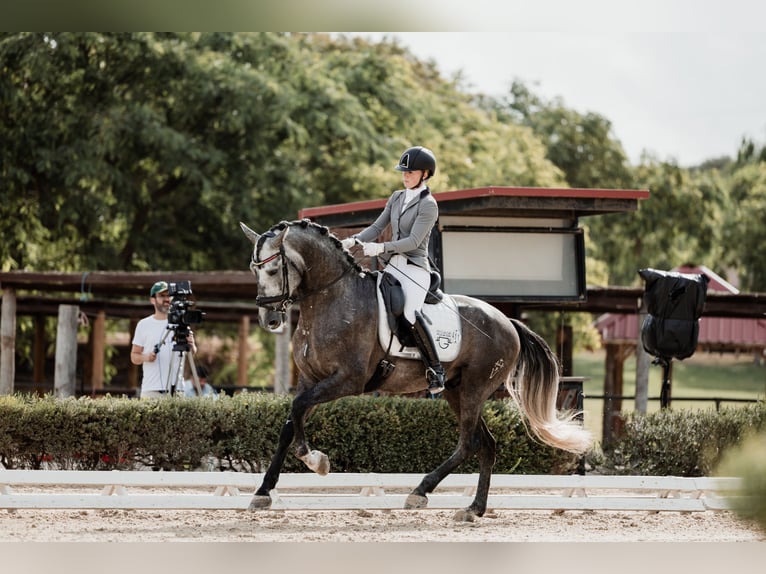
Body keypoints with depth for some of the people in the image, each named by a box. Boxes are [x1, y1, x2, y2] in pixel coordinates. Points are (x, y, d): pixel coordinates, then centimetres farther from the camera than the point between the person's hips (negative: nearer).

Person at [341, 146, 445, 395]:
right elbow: (377, 227, 13)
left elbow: (413, 241, -16)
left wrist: (381, 248, -27)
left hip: (415, 268, -8)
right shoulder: (397, 197, 14)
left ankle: (436, 369, -21)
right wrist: (354, 240, -4)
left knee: (411, 313, -27)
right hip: (392, 266, 8)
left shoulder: (428, 205, -8)